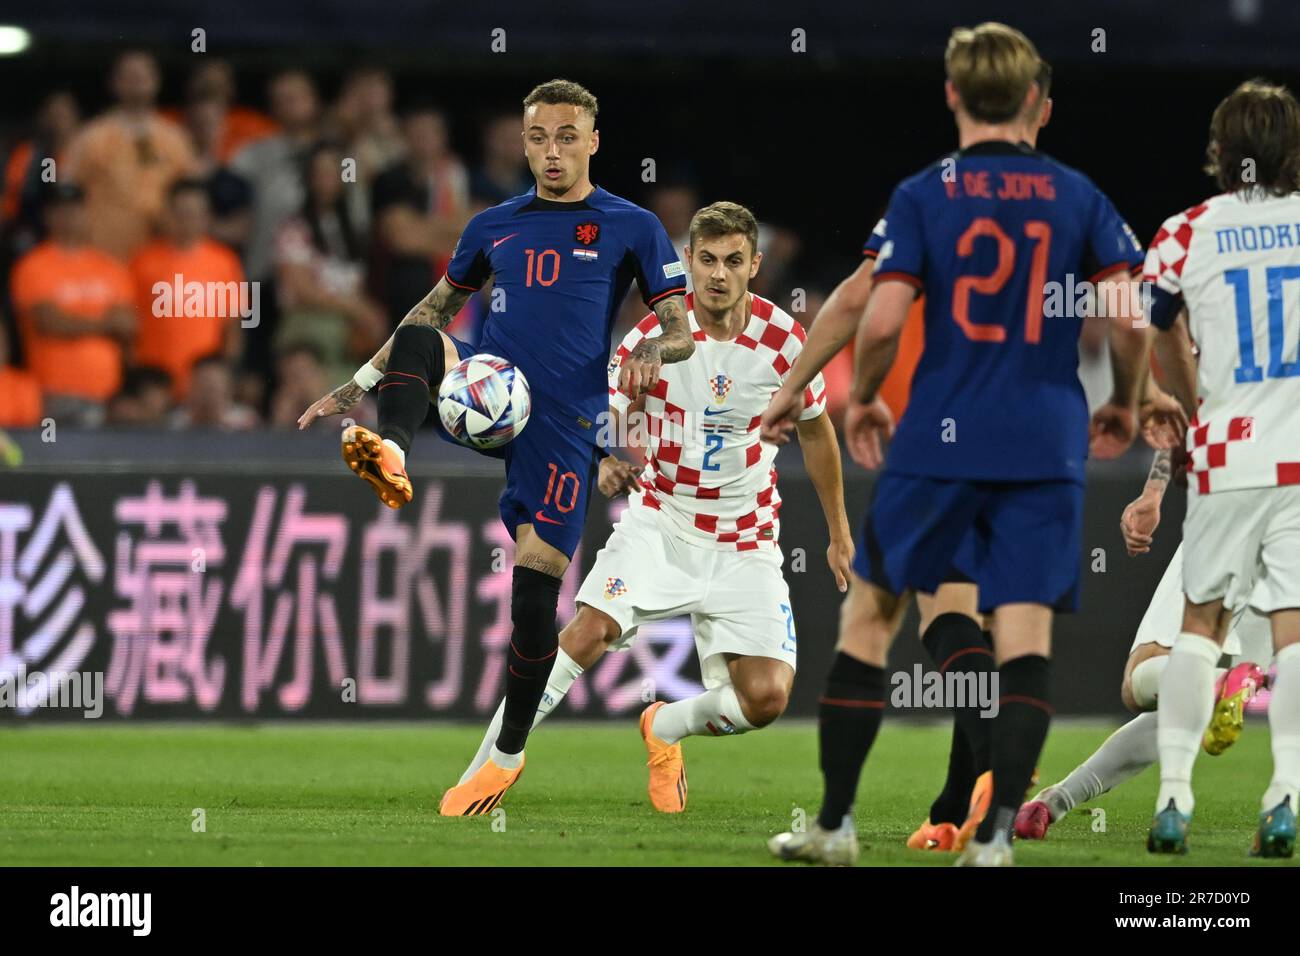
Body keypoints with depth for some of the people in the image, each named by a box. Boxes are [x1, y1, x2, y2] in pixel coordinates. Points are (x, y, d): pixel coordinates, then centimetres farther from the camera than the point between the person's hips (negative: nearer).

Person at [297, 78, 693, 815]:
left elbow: (683, 333, 2)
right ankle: (392, 458, -51)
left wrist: (651, 353, -22)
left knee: (535, 590, -7)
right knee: (419, 339, -26)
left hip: (564, 422, -3)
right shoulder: (494, 227, 15)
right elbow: (435, 312, 24)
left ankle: (509, 754, 9)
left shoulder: (631, 228, 4)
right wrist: (358, 384, 19)